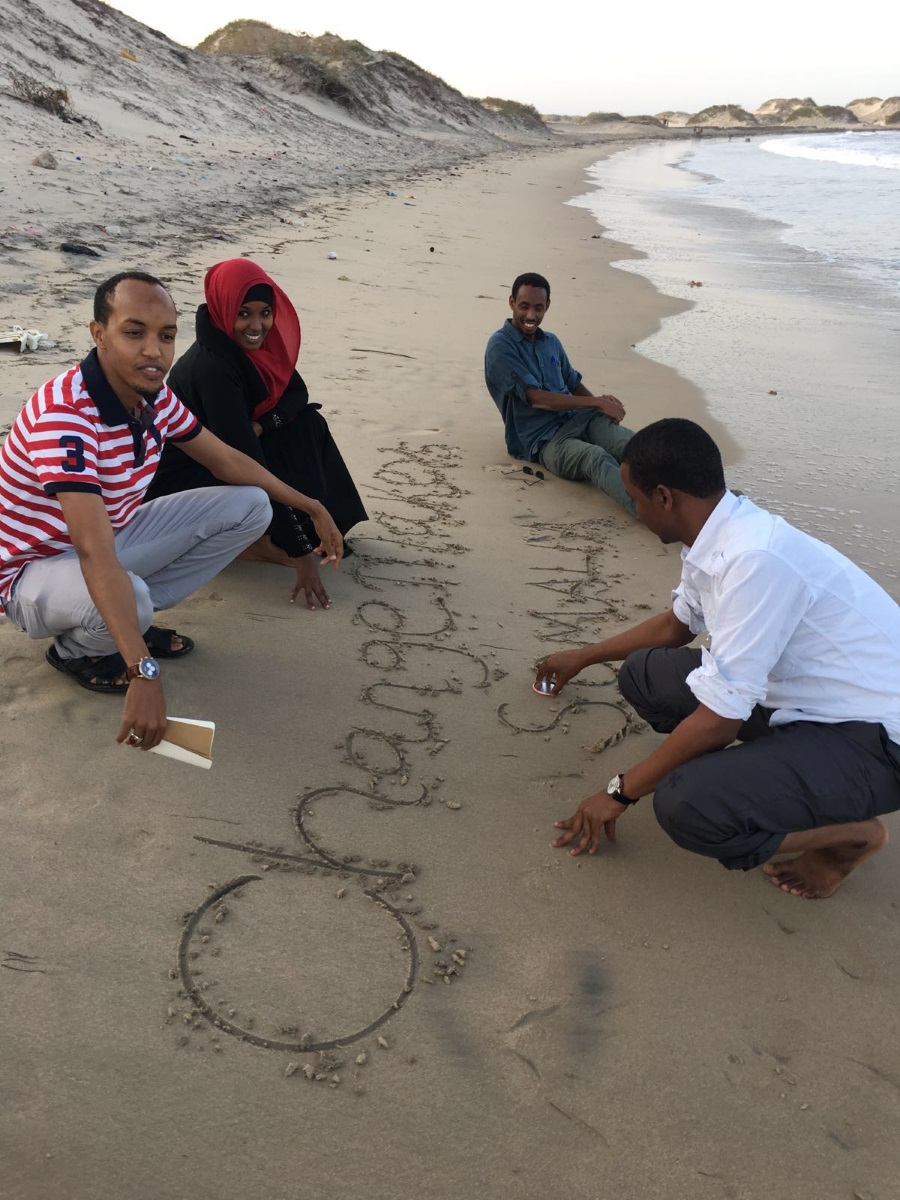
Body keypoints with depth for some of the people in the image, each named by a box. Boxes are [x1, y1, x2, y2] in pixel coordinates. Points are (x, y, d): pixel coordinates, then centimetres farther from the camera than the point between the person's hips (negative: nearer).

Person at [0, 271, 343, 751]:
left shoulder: (154, 395, -9)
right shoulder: (63, 415, -34)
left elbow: (227, 461, 7)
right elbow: (96, 555, -44)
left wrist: (311, 506, 7)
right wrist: (144, 672, -50)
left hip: (114, 536, 7)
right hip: (39, 569, -7)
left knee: (250, 505, -1)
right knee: (131, 597, -41)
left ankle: (126, 618, 4)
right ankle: (77, 651, -2)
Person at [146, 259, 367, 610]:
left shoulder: (250, 341, -8)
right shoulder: (211, 367, -31)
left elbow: (297, 392, 3)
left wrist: (260, 426, -20)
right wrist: (300, 552, -36)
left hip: (219, 461, 8)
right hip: (180, 483, -8)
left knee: (307, 424, -5)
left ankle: (320, 525, -1)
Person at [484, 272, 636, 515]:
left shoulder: (551, 342, 21)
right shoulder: (500, 346, -3)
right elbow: (536, 397, -11)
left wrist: (601, 402, -1)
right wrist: (598, 402, -10)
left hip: (578, 419, 7)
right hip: (542, 439, -7)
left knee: (633, 447, -27)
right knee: (597, 457, -39)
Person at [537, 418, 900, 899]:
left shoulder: (753, 559, -30)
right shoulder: (721, 536, -1)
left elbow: (719, 718, -26)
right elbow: (677, 624, 21)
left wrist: (621, 792, -12)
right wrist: (583, 657, 32)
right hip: (803, 699, 9)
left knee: (688, 805, -28)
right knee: (644, 674, 5)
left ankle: (851, 834, -1)